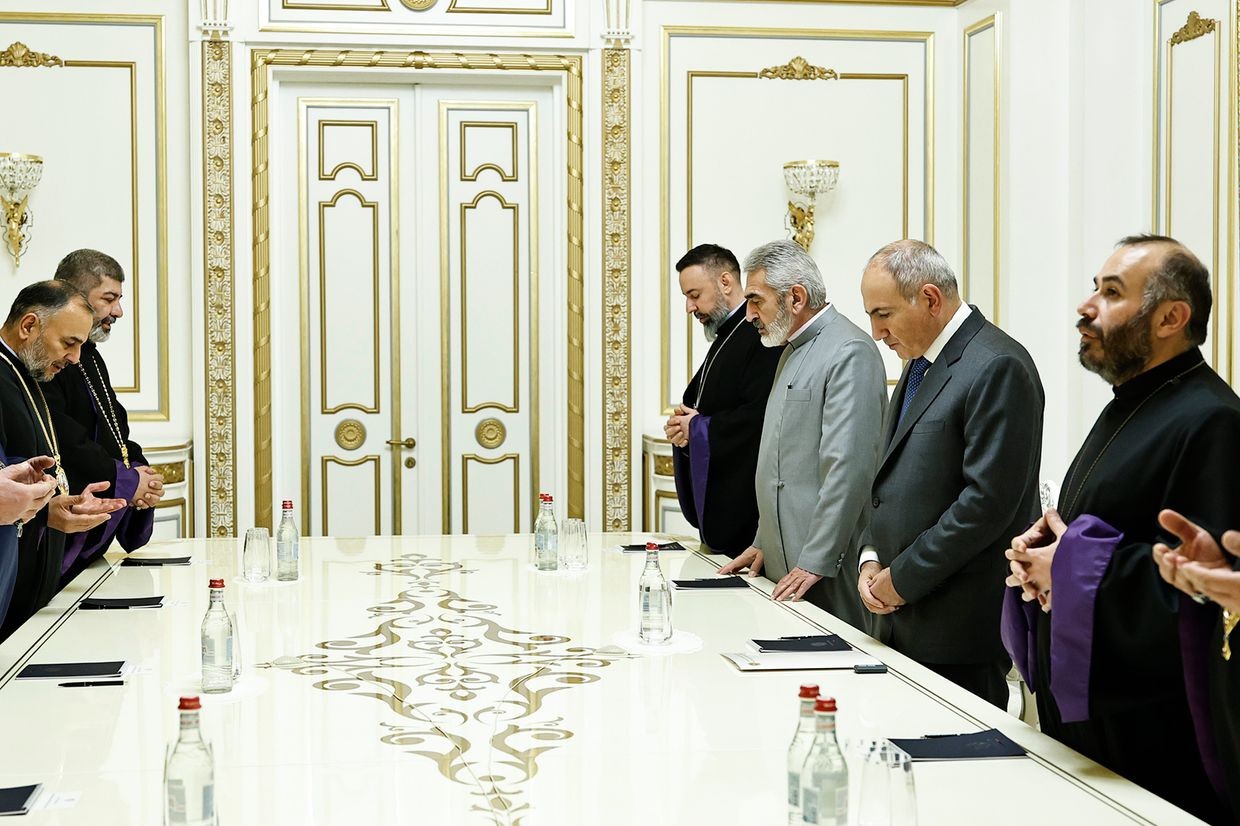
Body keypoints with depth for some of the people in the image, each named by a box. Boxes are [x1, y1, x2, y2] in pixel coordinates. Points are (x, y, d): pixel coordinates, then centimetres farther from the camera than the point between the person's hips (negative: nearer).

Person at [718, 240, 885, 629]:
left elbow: (848, 468, -20)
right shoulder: (793, 351, 19)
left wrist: (817, 563, -20)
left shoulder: (849, 352, -14)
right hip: (784, 561, 9)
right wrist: (763, 543, 19)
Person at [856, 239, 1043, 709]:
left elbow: (988, 500, -21)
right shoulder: (920, 364, 15)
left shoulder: (998, 367, -15)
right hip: (899, 617, 9)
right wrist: (872, 557, 5)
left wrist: (903, 578, -15)